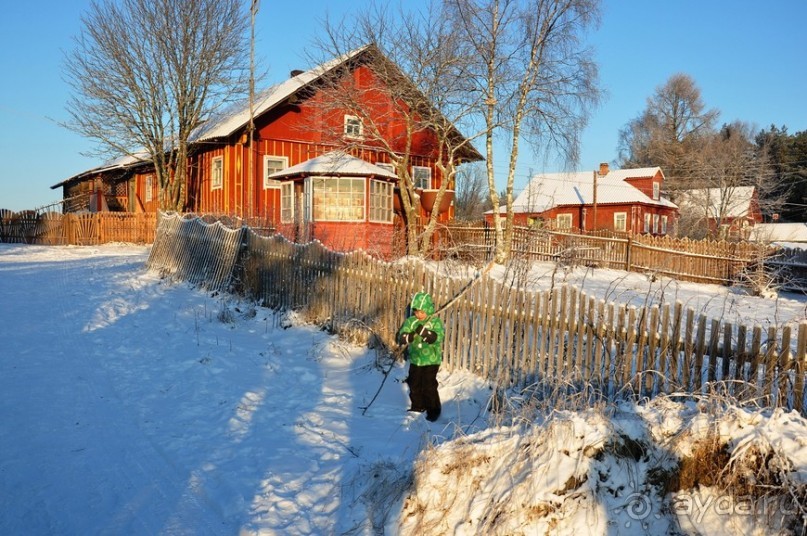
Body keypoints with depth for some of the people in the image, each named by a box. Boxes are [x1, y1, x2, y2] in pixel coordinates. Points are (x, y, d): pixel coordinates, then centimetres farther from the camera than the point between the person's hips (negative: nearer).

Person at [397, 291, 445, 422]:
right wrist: (406, 337, -30)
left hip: (431, 360, -5)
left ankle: (433, 410, 13)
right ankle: (417, 407, 33)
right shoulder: (410, 321, -1)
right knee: (414, 385, 15)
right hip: (415, 359, 5)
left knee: (429, 386, -4)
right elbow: (401, 336, -6)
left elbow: (438, 337, -24)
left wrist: (424, 332, -36)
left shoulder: (436, 322, -11)